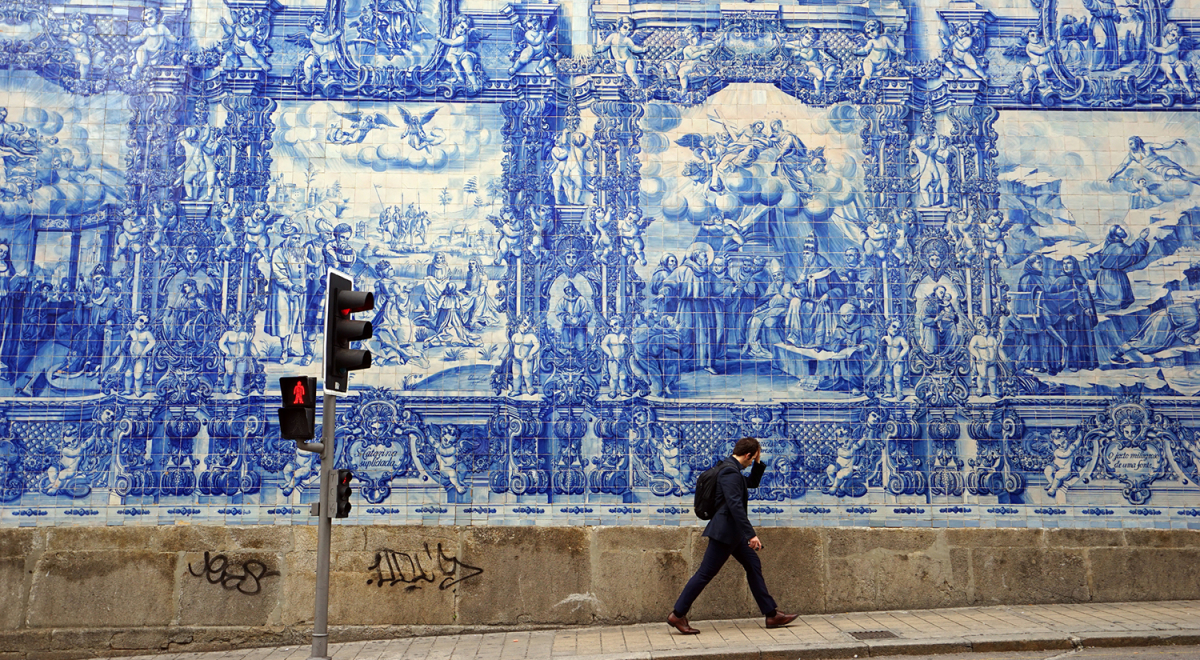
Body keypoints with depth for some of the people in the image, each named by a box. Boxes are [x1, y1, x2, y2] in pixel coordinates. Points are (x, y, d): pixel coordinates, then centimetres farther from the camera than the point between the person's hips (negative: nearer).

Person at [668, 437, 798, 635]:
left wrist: (759, 464, 13)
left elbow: (753, 483, 28)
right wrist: (751, 534, -29)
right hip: (724, 531, -11)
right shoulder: (730, 472, -20)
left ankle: (771, 614, 16)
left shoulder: (732, 469, 12)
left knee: (754, 566, 11)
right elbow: (735, 505, -28)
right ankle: (677, 615, 2)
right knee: (706, 573, -5)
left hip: (733, 531, 11)